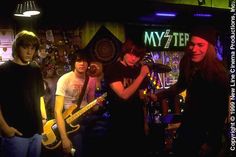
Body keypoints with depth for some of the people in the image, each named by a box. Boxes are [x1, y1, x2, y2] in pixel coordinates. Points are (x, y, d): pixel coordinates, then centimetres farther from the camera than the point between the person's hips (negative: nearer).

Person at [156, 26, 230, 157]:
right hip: (188, 124, 6)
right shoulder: (186, 64, -11)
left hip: (208, 130, -6)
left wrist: (212, 142, -13)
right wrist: (158, 96, 3)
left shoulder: (218, 72, -25)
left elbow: (221, 111, -18)